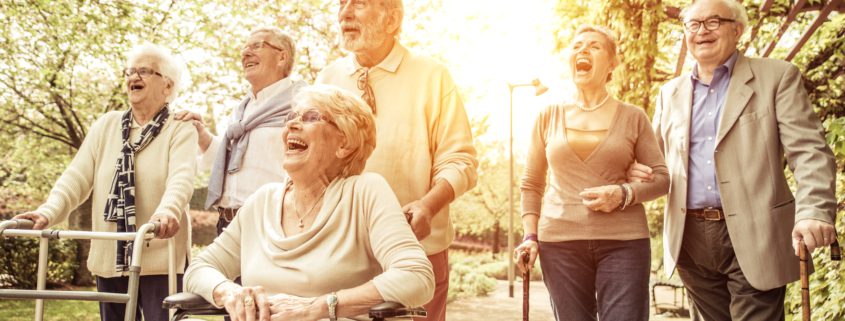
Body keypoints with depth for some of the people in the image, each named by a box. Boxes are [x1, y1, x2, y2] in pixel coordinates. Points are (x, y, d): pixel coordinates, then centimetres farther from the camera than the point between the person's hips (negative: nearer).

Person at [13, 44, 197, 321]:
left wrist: (167, 211, -42)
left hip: (160, 259, -5)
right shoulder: (106, 125, 11)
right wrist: (48, 212, -16)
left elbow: (181, 178, -20)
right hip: (109, 258, 5)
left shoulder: (181, 129, -3)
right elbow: (77, 176, 3)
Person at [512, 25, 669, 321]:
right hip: (559, 242, 1)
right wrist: (530, 236, 1)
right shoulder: (550, 116, 8)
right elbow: (531, 183, 12)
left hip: (623, 242, -1)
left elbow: (661, 178, 4)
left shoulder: (632, 117, 5)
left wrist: (624, 194, -14)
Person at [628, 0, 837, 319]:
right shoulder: (670, 93, 14)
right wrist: (637, 170, -2)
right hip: (690, 239, 4)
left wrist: (814, 212, -24)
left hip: (753, 237, -4)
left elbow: (810, 152, -7)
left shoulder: (777, 76, 1)